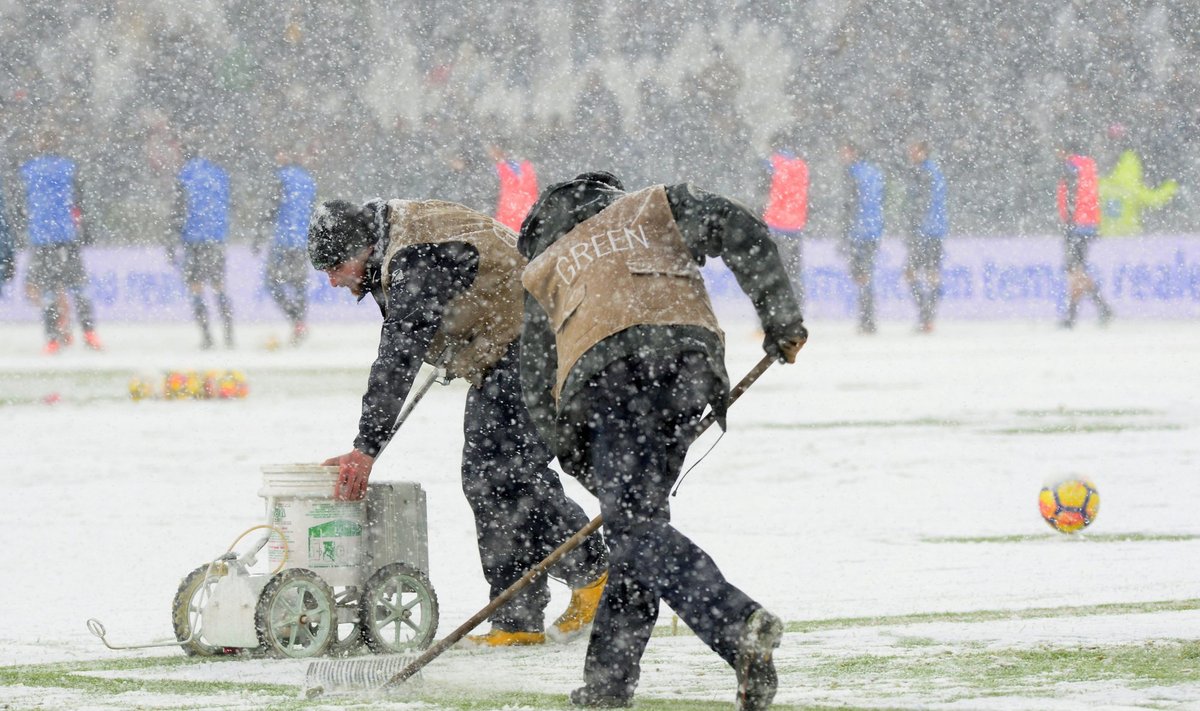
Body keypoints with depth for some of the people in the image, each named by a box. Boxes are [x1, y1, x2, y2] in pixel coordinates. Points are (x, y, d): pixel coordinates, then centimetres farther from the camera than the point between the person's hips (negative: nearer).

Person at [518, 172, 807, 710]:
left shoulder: (543, 270, 34)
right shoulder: (655, 206, 33)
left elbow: (538, 391, 28)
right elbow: (736, 228, 12)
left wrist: (592, 473, 30)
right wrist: (782, 321, 14)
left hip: (604, 373, -2)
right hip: (688, 352, 2)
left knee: (635, 527, -10)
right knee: (639, 512, 13)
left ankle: (740, 626, -33)